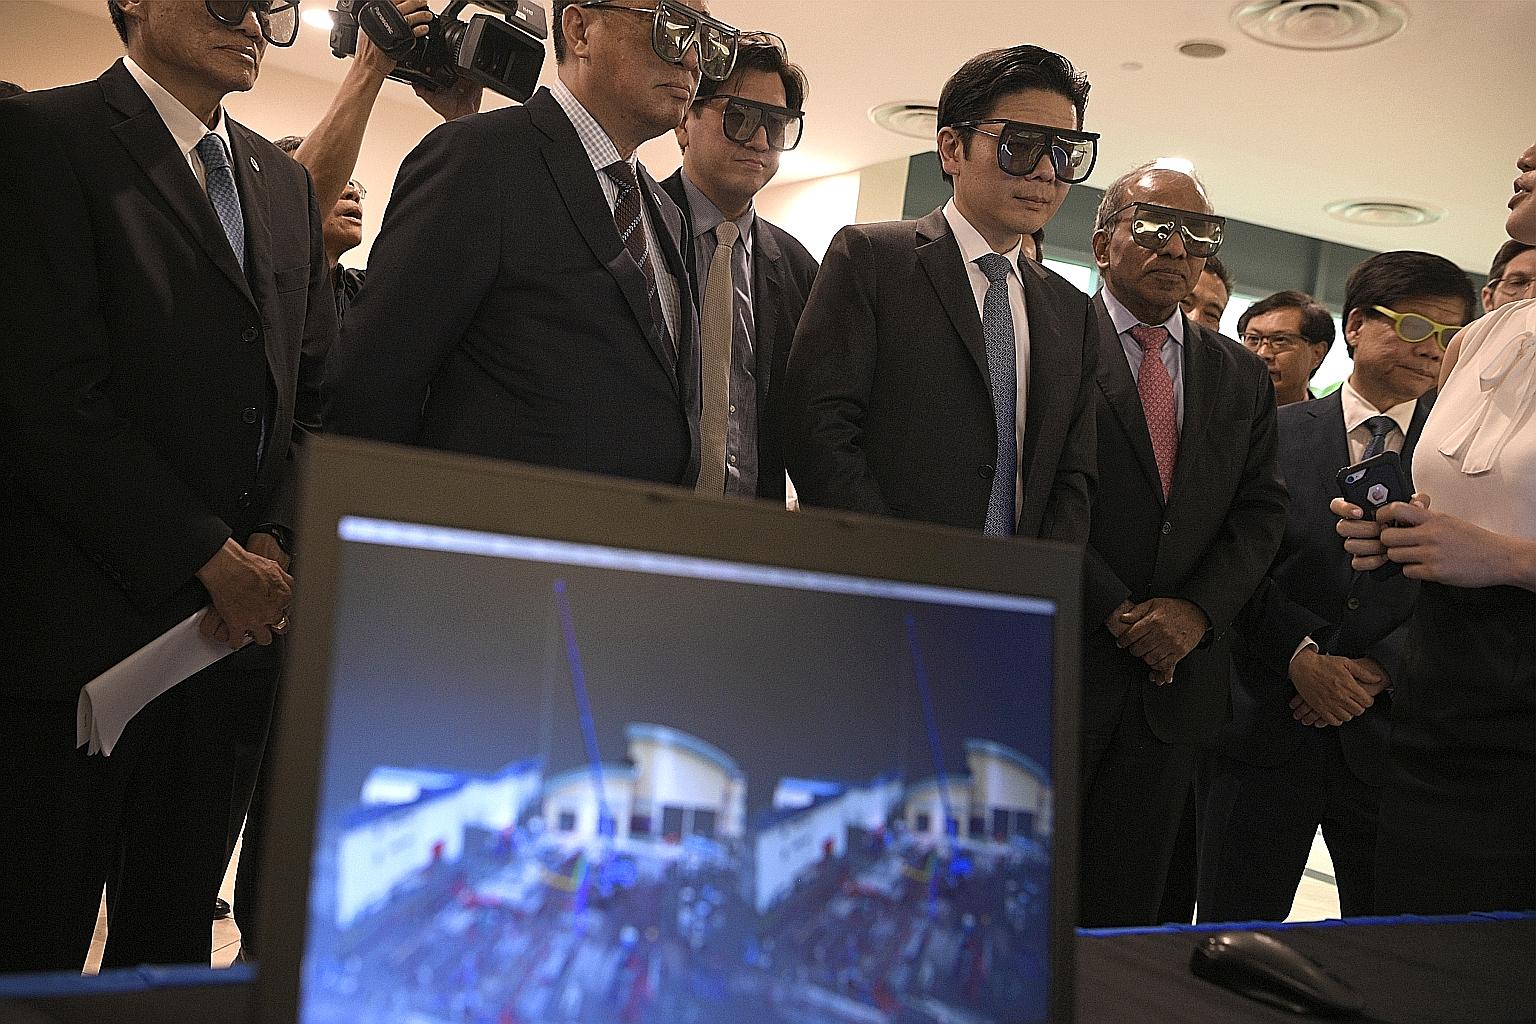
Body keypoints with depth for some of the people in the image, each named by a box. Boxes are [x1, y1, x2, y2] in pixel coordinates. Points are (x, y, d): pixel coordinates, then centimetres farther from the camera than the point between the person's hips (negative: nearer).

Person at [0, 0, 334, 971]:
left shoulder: (285, 183, 16)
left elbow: (318, 387, 13)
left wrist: (275, 542, -3)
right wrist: (209, 558, -14)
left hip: (240, 624, 6)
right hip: (81, 624, -6)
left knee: (174, 939, 15)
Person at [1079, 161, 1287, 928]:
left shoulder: (1242, 378, 16)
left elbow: (1260, 512, 9)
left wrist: (1199, 610, -7)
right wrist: (1116, 612, -13)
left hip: (1177, 674, 5)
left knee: (1125, 906, 10)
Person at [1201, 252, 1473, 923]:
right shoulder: (1278, 432, 5)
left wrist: (1381, 668, -12)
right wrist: (1302, 655, -15)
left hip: (1392, 728, 1)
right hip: (1266, 722, -1)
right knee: (1232, 935, 3)